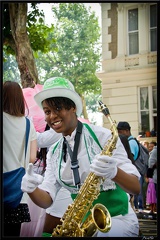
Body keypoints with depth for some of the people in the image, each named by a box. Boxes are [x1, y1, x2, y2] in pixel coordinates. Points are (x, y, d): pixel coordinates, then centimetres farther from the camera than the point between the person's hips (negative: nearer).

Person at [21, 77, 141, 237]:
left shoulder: (103, 136, -10)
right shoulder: (54, 152, 7)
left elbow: (136, 188, -12)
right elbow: (47, 199, 1)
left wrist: (114, 172, -33)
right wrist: (32, 189, -21)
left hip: (118, 219, -5)